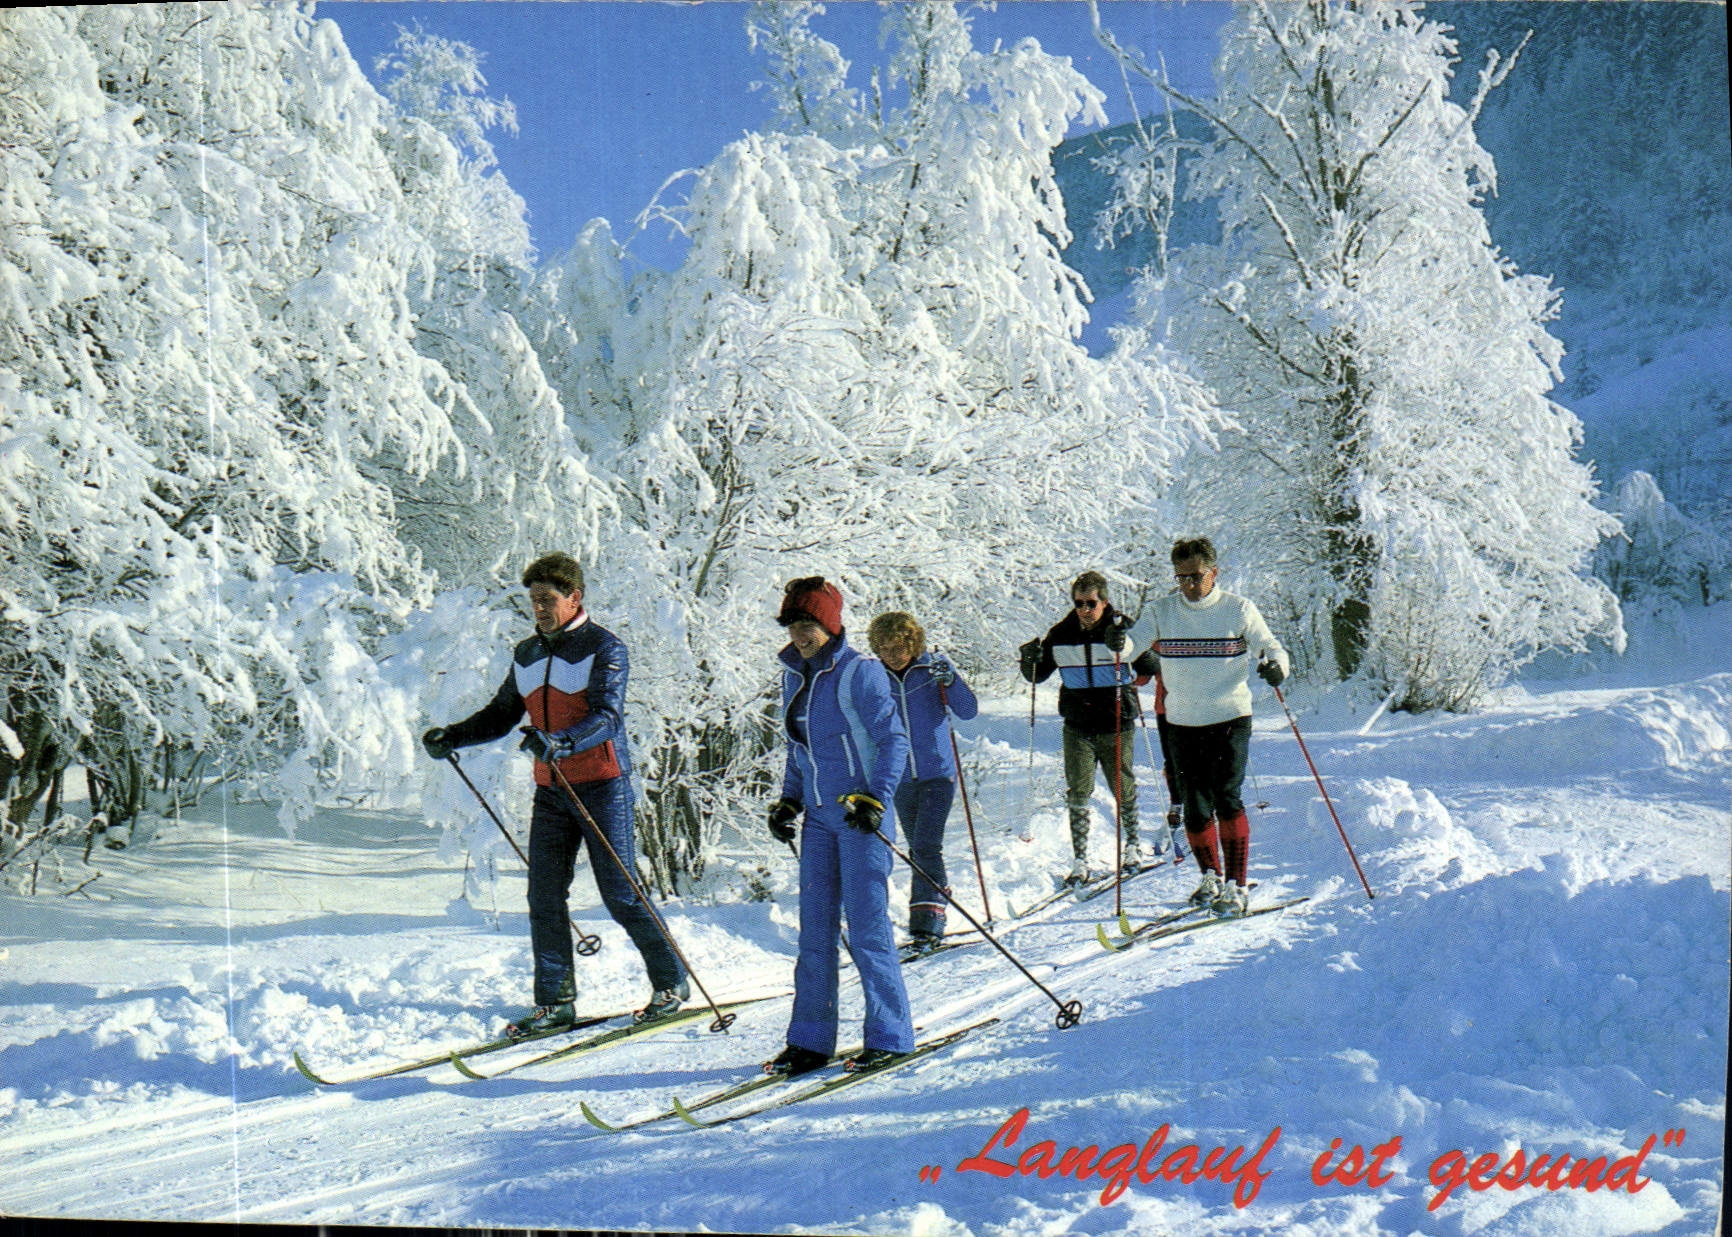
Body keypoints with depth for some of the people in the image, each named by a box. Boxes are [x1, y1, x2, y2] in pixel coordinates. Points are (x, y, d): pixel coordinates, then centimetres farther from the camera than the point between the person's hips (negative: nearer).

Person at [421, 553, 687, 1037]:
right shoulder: (526, 656, 12)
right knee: (544, 896, 0)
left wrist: (561, 742, -36)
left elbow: (608, 717, -20)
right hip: (550, 790, 6)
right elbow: (500, 715, 19)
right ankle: (554, 1001, 7)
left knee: (621, 894, -2)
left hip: (602, 784, -6)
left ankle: (671, 982, 14)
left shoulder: (603, 648, -8)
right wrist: (451, 737, 5)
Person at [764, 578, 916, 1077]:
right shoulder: (795, 676, 11)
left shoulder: (860, 672, -10)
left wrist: (875, 798, -21)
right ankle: (810, 1041, 14)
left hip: (861, 814, -7)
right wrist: (788, 800, 11)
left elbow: (894, 740, -11)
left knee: (866, 927, -5)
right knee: (815, 928, 8)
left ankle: (890, 1036, 4)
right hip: (819, 816, 7)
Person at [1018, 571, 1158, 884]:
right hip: (1077, 727, 2)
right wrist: (1031, 660, -13)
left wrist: (1128, 647, -31)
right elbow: (1037, 676, 10)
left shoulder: (1122, 629, -5)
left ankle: (1133, 846, 31)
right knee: (1077, 794, -3)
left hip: (1116, 725, -2)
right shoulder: (1061, 635, 3)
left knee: (1123, 790, 9)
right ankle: (1080, 861, 4)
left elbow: (1152, 667, -14)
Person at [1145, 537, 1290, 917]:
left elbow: (1270, 648, 4)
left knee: (1226, 799, -14)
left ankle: (1236, 886, -7)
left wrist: (1275, 665, -19)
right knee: (1196, 809, 7)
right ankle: (1211, 877, 27)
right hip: (1182, 724, 3)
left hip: (1230, 718, -3)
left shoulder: (1239, 609, -1)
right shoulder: (1163, 611, 7)